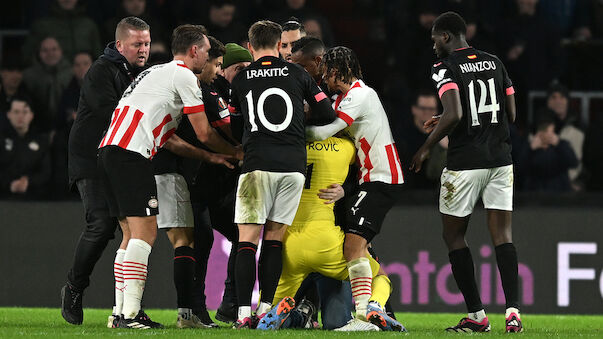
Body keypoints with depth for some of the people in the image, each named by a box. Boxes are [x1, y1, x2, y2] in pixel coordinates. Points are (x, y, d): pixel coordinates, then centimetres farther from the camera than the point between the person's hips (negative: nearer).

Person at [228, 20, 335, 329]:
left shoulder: (241, 79, 7)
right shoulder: (297, 74, 8)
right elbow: (327, 116, 9)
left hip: (257, 166, -1)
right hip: (293, 165, 1)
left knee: (248, 239, -1)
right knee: (274, 237, 10)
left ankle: (244, 314, -11)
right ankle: (266, 309, 4)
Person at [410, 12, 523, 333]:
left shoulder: (445, 69, -8)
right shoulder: (494, 63, 11)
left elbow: (454, 115, -21)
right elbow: (511, 114, 14)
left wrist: (426, 147, -8)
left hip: (465, 163, -5)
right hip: (500, 159, 5)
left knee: (454, 235, 9)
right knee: (502, 234, 2)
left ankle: (476, 315, 6)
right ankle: (513, 309, -13)